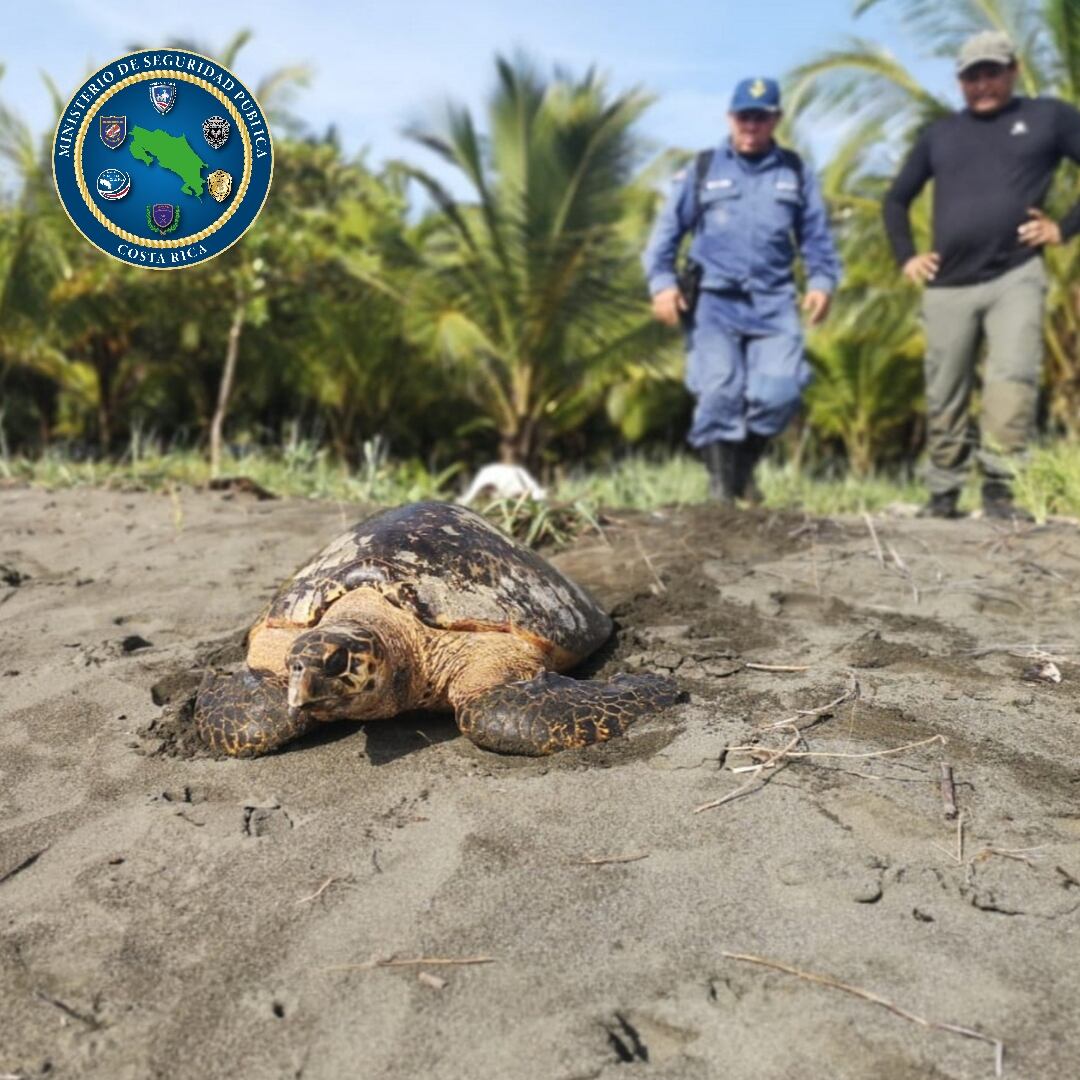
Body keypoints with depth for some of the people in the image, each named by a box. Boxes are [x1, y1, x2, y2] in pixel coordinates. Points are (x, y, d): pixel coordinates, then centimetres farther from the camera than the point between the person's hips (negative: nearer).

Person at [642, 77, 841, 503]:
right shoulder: (701, 171, 11)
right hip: (714, 300, -1)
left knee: (780, 392, -13)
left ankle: (746, 465, 14)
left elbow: (816, 237, 18)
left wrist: (822, 281, 1)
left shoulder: (796, 174, 17)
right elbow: (667, 231, 9)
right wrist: (662, 282, -5)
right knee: (719, 392, -15)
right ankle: (720, 478, 3)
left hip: (773, 303, 2)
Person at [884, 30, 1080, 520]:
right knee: (945, 399, 3)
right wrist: (906, 256, 12)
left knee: (1013, 378, -21)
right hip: (947, 287, 3)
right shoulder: (940, 133, 17)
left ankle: (998, 487, -17)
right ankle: (943, 495, 14)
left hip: (1016, 277, -2)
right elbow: (895, 198, 25)